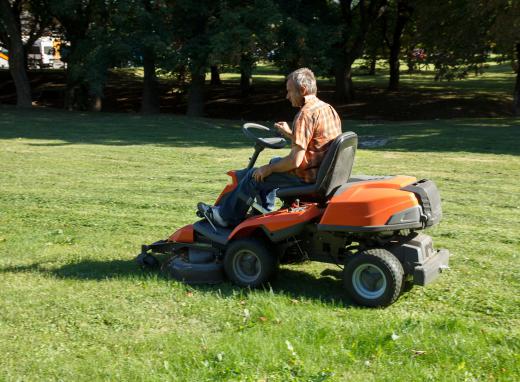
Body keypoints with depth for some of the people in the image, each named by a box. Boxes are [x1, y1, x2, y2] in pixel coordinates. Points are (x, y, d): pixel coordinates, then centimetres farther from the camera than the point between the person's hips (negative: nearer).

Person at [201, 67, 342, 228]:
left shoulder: (305, 114, -22)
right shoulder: (328, 109, 8)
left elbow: (295, 161, -26)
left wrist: (268, 169, -12)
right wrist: (290, 134, 15)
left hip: (305, 176, -10)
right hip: (323, 171, 10)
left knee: (253, 176, 4)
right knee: (274, 162, 30)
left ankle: (225, 216, 20)